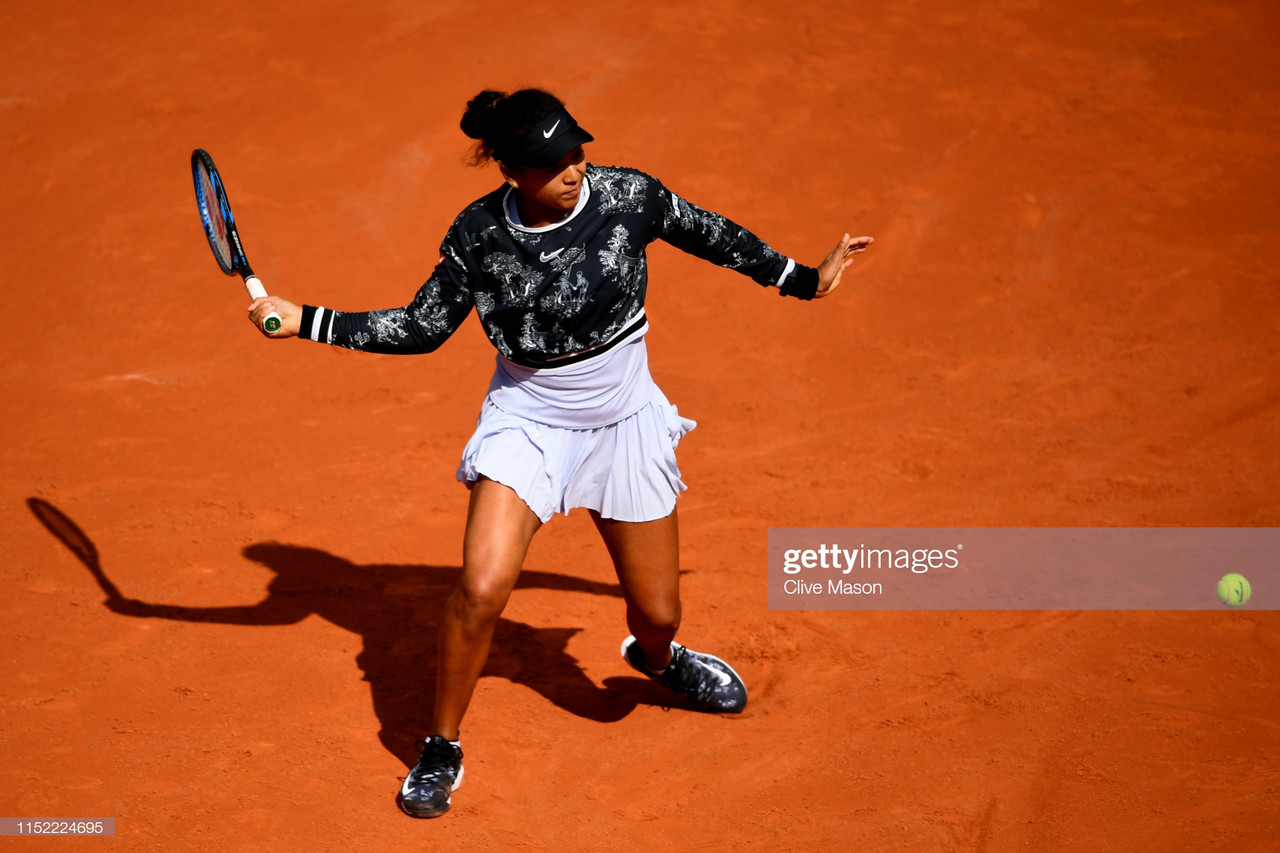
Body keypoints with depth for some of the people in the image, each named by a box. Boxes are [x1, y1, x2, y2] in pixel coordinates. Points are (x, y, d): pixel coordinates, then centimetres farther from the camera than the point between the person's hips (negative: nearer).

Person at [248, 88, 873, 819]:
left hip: (624, 420, 1)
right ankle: (442, 750, 3)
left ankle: (655, 656, 49)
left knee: (657, 611, 8)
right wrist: (303, 320, -10)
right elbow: (423, 328, -4)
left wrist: (803, 279, 10)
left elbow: (708, 234, 2)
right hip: (528, 420, -1)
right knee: (482, 588, -20)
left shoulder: (630, 196, -16)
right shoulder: (479, 235, -16)